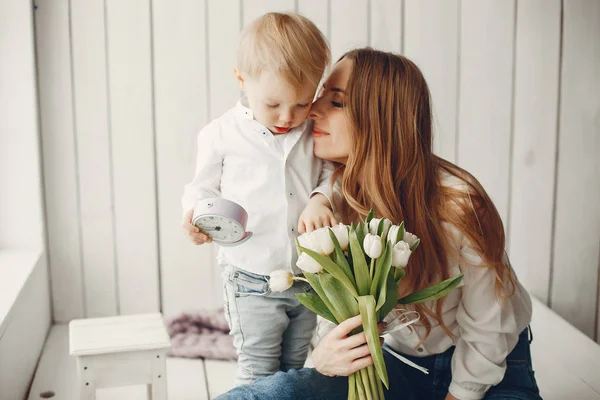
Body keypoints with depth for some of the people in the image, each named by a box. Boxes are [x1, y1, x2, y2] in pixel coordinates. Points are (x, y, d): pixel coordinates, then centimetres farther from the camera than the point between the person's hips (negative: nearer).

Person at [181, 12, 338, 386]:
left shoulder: (314, 132, -1)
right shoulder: (222, 135, -7)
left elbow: (331, 172, 6)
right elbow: (203, 188, 2)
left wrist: (321, 200, -16)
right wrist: (196, 216, -19)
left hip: (308, 278, 3)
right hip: (253, 282, -3)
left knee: (295, 366, 18)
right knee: (259, 371, 0)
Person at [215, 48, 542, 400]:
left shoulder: (456, 202, -24)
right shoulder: (335, 201, -10)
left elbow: (488, 331, -14)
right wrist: (327, 355, -23)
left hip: (491, 371, -2)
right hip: (402, 362, 3)